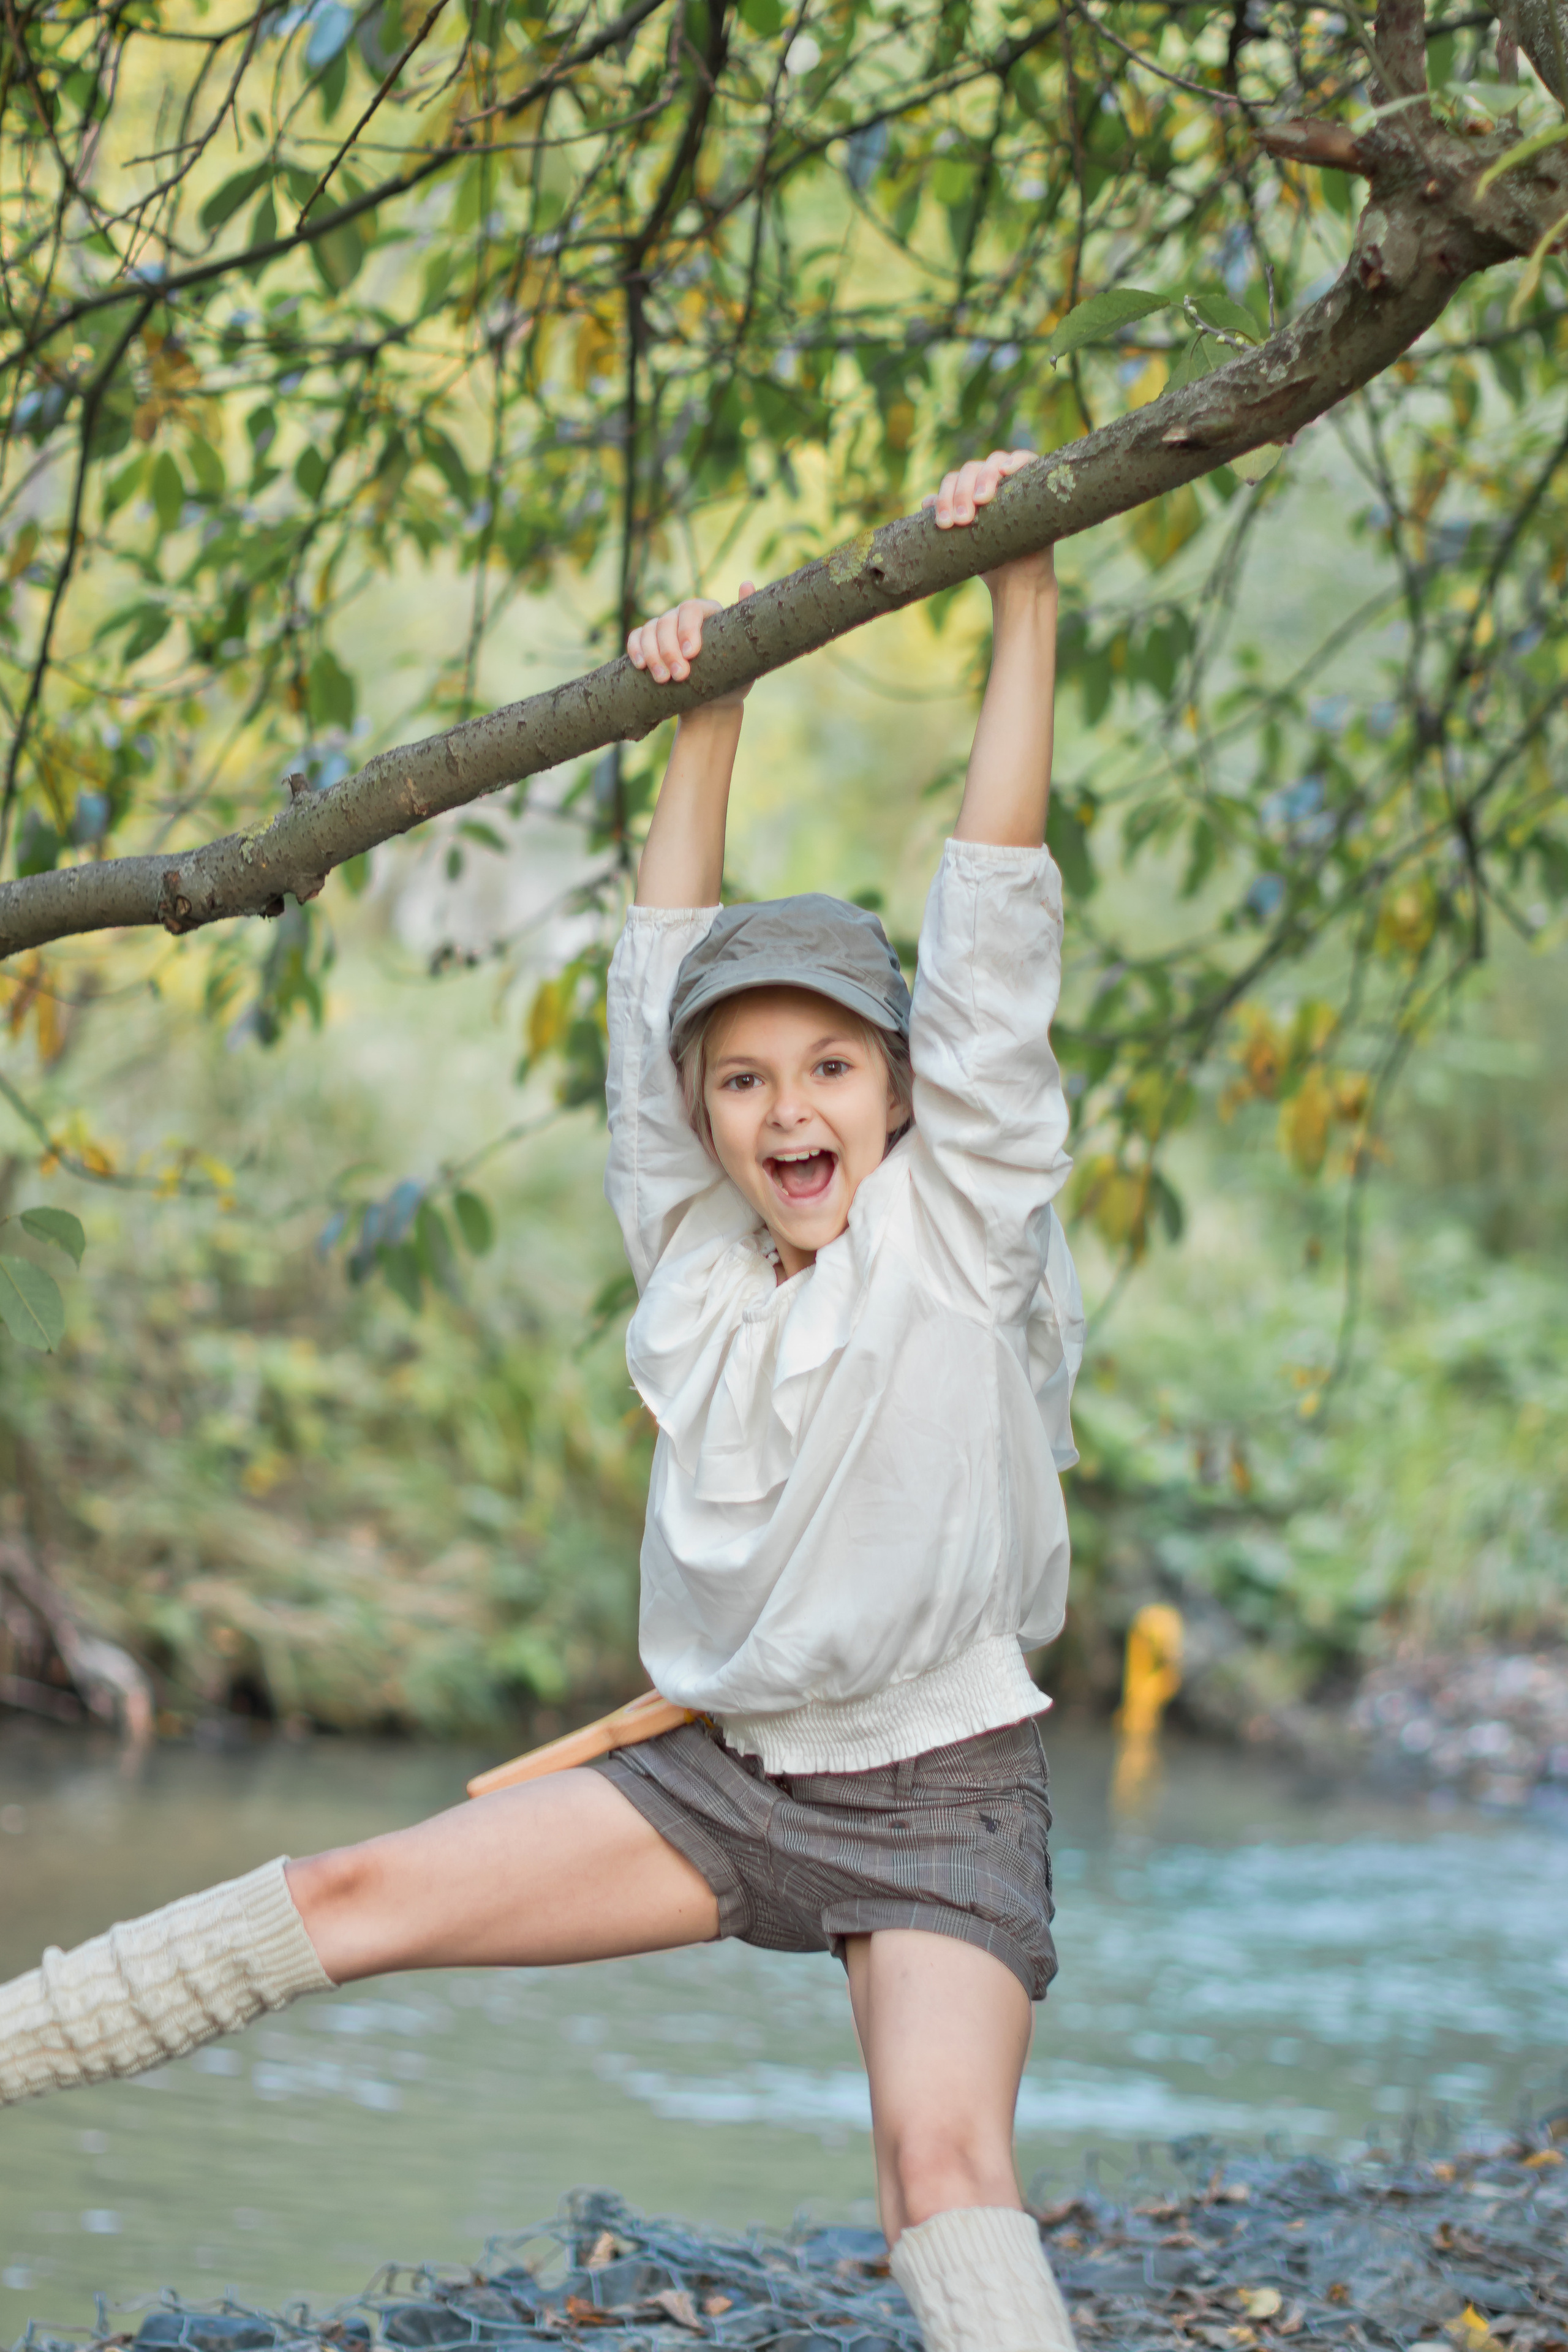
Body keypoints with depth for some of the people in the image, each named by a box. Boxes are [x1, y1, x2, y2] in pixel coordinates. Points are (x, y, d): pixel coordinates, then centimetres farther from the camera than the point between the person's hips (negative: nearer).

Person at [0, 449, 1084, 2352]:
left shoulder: (960, 1217, -5)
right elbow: (661, 972, 11)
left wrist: (1022, 600, -11)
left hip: (939, 1786, -4)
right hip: (724, 1766, 4)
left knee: (943, 2160, -21)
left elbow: (996, 916, -9)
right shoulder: (696, 1251, 7)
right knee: (353, 1898, 0)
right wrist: (704, 712, 13)